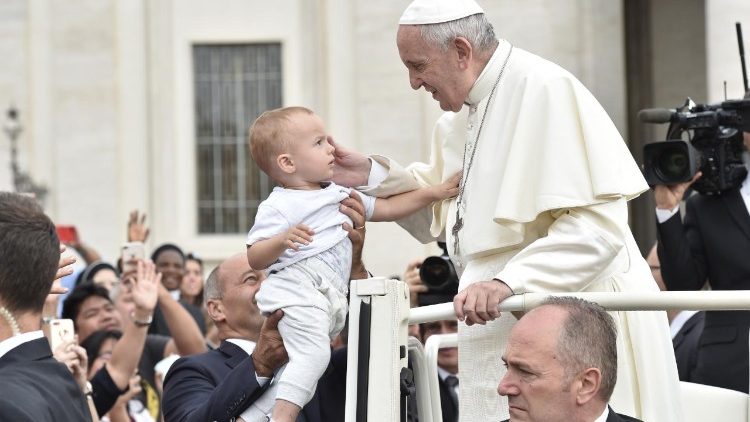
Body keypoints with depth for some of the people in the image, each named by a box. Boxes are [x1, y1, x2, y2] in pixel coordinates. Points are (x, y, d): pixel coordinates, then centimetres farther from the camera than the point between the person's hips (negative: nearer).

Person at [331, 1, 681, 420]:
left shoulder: (545, 89, -17)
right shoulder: (462, 114, 11)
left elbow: (597, 224, -23)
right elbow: (444, 204, 26)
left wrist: (508, 282, -31)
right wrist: (375, 175, 10)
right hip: (505, 324, 9)